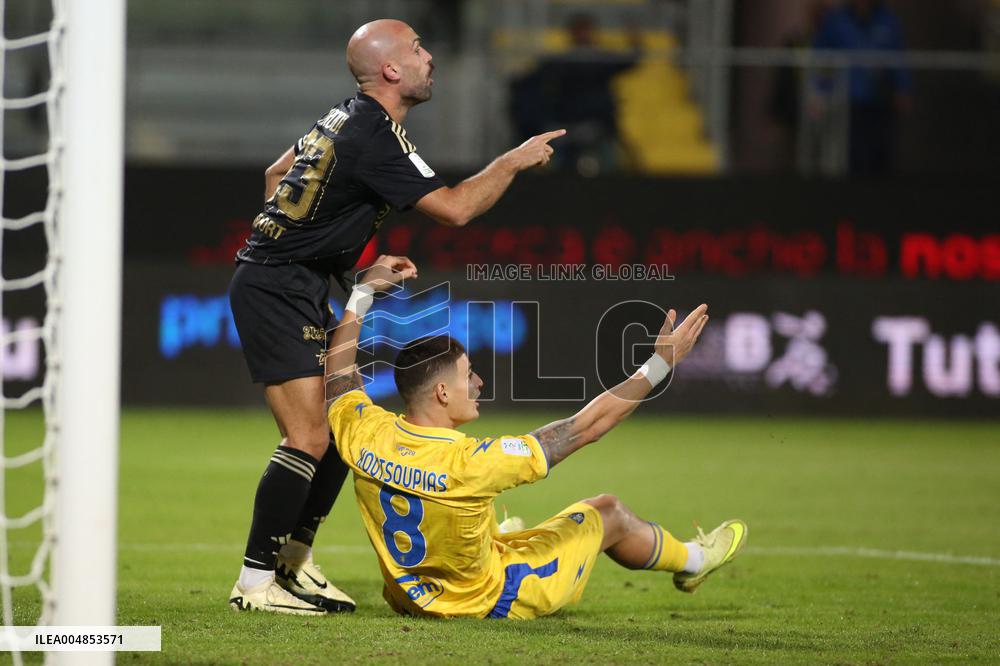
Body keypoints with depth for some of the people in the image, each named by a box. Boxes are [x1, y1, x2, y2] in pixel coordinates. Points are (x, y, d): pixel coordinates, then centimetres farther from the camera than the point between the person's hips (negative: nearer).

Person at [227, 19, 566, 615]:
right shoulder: (374, 138, -20)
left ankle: (295, 562, 20)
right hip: (277, 292, -11)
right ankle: (255, 584, -10)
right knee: (310, 438, -14)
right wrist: (513, 162, -8)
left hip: (302, 290, 11)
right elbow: (455, 208, -21)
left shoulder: (349, 119, 11)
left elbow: (277, 174, 24)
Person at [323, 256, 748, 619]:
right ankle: (692, 561, 45)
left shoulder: (364, 436, -22)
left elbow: (337, 371, 3)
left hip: (407, 596, 5)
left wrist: (365, 290, 10)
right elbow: (587, 427, -30)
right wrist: (661, 363, -23)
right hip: (488, 601, -5)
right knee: (608, 514, 15)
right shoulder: (467, 463, -38)